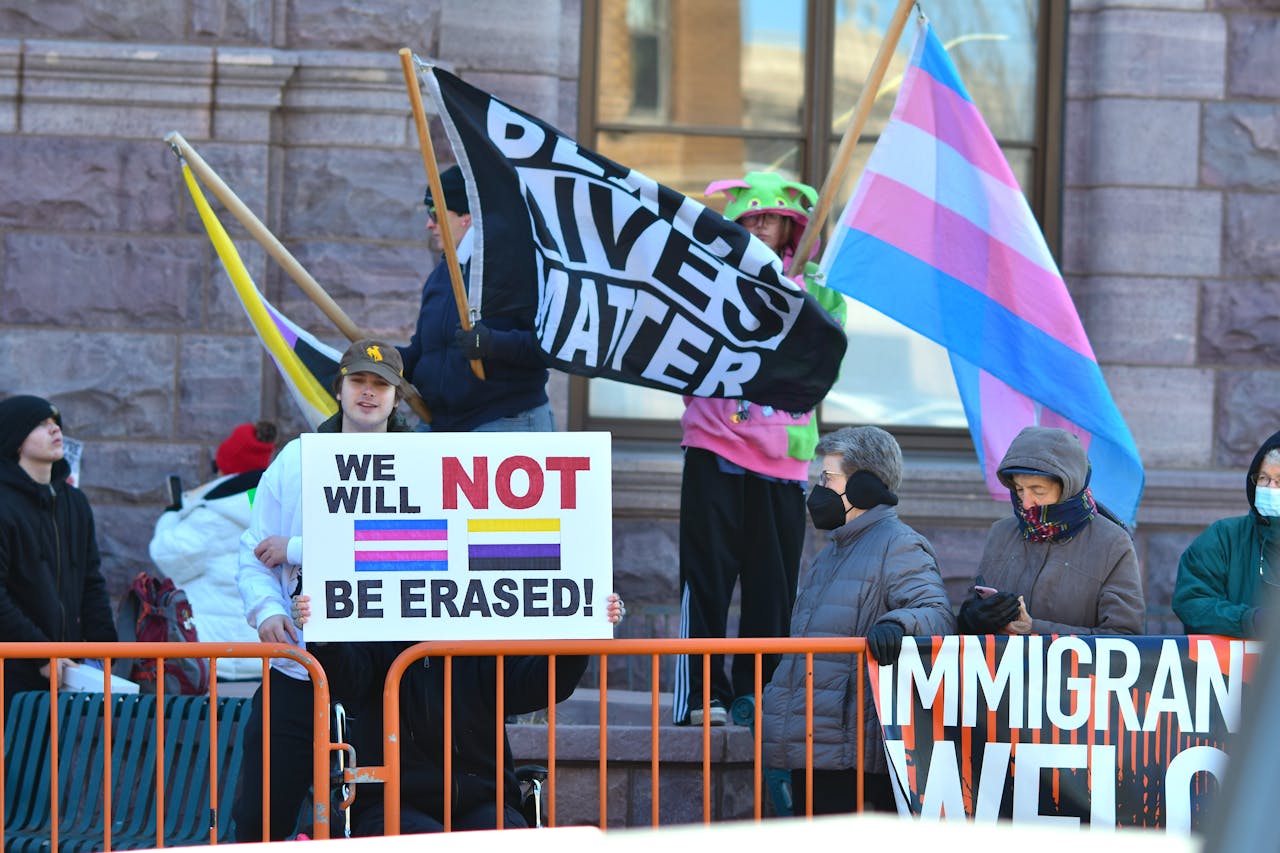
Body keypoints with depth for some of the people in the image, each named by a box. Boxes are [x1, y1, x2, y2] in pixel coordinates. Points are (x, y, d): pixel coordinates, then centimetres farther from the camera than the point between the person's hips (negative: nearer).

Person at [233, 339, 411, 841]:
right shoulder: (296, 460, 12)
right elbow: (254, 552, 11)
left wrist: (296, 550, -11)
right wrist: (267, 609, -10)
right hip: (296, 668, 2)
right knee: (259, 816, 1)